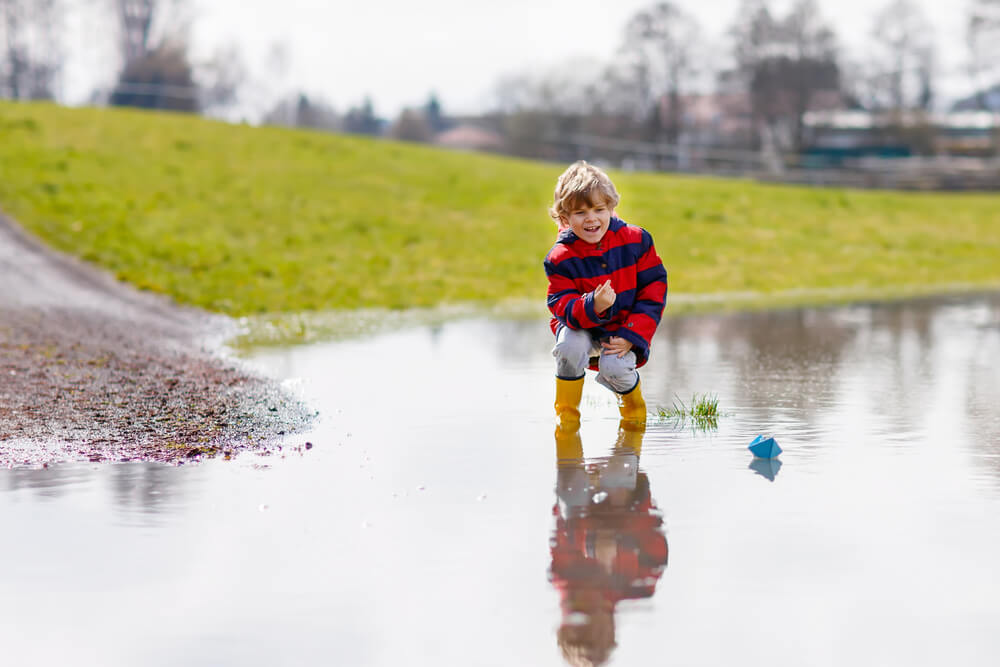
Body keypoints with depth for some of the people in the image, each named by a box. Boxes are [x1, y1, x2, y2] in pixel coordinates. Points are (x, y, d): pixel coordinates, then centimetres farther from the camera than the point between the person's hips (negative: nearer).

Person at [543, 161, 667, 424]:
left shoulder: (635, 240, -11)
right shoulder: (560, 257, -13)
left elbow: (654, 289, -7)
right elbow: (562, 306, -19)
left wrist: (632, 336, -16)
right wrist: (593, 306, -43)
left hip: (624, 329, 0)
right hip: (581, 327, 0)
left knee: (615, 368, -28)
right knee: (570, 346, -33)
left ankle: (633, 402, 13)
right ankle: (566, 412, -6)